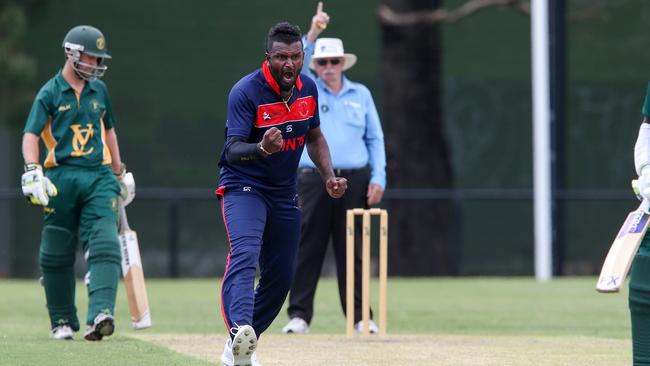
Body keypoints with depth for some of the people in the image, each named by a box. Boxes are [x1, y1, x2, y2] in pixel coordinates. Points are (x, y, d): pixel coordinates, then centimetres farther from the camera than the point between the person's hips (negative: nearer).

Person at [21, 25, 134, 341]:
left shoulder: (99, 90, 15)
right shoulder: (50, 93, 0)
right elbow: (31, 135, -9)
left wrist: (121, 172, 27)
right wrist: (32, 171, -25)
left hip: (99, 177, 3)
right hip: (61, 178, -3)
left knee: (104, 245, -16)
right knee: (56, 254, 4)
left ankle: (100, 314, -28)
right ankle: (62, 322, 17)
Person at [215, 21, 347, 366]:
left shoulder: (308, 88, 0)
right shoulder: (246, 91, -20)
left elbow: (314, 137, 17)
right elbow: (233, 150, -27)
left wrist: (329, 177, 3)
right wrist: (262, 148, -47)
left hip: (284, 194, 7)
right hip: (244, 186, -7)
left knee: (280, 278, 8)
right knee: (245, 254, -31)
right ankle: (240, 330, -52)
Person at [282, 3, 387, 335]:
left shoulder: (360, 94, 13)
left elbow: (375, 139, 12)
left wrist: (378, 178, 1)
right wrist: (312, 35, -23)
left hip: (354, 181, 1)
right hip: (313, 180, -1)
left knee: (353, 251, 2)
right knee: (307, 248, -3)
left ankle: (359, 316, 5)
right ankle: (299, 315, -1)